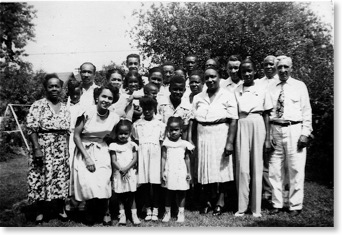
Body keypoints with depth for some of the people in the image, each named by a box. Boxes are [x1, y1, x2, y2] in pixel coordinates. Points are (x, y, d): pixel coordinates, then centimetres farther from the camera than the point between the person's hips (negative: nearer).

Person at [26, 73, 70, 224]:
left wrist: (69, 149, 8)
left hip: (62, 150, 4)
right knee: (42, 179, 2)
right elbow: (31, 128, -10)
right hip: (43, 148, -3)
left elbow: (69, 131, 11)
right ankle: (41, 211, 18)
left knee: (62, 178, 8)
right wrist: (36, 148, -17)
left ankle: (61, 209, 22)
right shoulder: (38, 105, -4)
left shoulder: (65, 108, 9)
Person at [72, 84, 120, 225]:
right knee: (87, 182, -14)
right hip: (84, 151, -2)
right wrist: (87, 157, -13)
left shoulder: (114, 118, -6)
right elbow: (76, 135, -11)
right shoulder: (87, 112, -16)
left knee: (102, 182, -15)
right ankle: (90, 212, 14)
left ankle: (105, 211, 11)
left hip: (101, 151, 2)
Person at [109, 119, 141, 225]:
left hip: (130, 172, 0)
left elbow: (135, 159, -2)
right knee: (120, 195, 5)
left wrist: (126, 168, -15)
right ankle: (122, 215, 12)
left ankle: (134, 215, 10)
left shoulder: (132, 145, 4)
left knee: (131, 194, 4)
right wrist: (120, 169, -18)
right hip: (118, 173, 0)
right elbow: (113, 161, -4)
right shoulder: (113, 146, 1)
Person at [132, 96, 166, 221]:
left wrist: (162, 158, -2)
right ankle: (148, 210, 15)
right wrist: (135, 158, 2)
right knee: (144, 184, 3)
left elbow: (162, 143, 5)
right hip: (142, 155, 1)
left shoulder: (160, 124, 6)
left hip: (155, 155, -1)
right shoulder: (137, 124, 9)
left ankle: (155, 211, 9)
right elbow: (135, 142, 10)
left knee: (156, 183, -1)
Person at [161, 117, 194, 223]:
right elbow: (163, 158, 2)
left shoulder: (184, 144, 3)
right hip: (169, 172, 0)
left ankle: (181, 213, 16)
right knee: (168, 193, 7)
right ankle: (167, 212, 18)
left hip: (181, 172, 0)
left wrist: (188, 172, 7)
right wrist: (162, 171, -3)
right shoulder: (166, 143, 1)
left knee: (181, 193, 6)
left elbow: (187, 159, 8)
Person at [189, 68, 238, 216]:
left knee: (222, 168, 1)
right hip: (203, 137, 3)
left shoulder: (227, 96, 0)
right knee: (205, 168, 6)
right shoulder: (198, 98, 12)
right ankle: (206, 201, 20)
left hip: (221, 135, -3)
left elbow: (233, 120, -6)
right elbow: (192, 120, 9)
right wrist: (189, 140, 0)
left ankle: (220, 201, 14)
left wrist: (230, 142, -14)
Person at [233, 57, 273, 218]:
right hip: (242, 127, 0)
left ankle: (256, 208, 12)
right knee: (242, 167, -1)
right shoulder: (236, 91, 7)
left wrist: (268, 139, 1)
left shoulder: (262, 90, 6)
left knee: (257, 167, 3)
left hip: (258, 126, 0)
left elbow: (266, 115, 6)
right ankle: (242, 207, 8)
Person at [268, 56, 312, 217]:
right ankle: (277, 204, 19)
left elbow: (306, 110, 3)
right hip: (275, 129, 2)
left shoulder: (299, 86, 5)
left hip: (294, 129, -2)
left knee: (295, 169, 1)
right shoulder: (271, 87, 9)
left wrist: (305, 133, -6)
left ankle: (295, 205, 13)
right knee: (275, 169, 6)